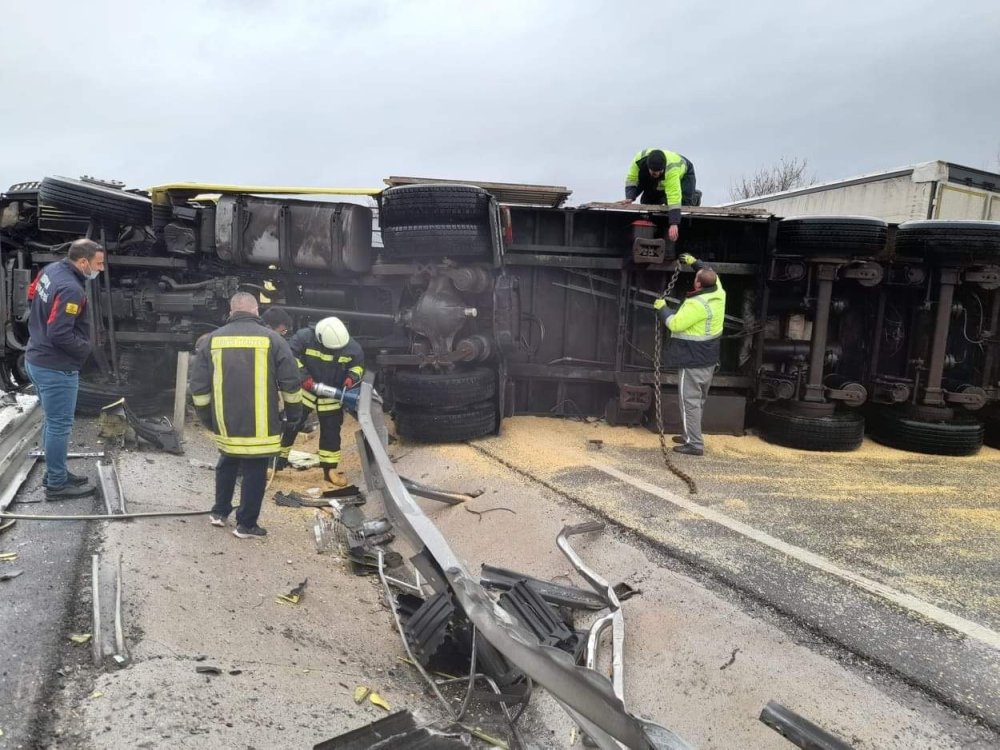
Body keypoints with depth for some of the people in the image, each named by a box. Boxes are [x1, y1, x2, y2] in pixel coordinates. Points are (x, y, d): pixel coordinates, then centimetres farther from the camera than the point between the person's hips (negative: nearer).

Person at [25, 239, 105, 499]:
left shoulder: (51, 269, 3)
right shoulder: (71, 289, -27)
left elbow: (32, 295, 21)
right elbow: (60, 334, -28)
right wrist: (85, 349, -11)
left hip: (37, 359, 10)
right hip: (56, 367, -10)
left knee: (52, 421, 20)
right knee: (59, 425, 0)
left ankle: (55, 473, 31)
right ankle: (57, 484, 10)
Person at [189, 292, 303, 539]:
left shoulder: (211, 340, 2)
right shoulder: (272, 339, -6)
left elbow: (198, 386, 4)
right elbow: (291, 382, -5)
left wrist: (207, 417, 17)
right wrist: (294, 412, 9)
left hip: (226, 423, 3)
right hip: (261, 425, -3)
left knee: (227, 465, 25)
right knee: (255, 473, 8)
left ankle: (219, 512, 33)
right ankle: (246, 525, 14)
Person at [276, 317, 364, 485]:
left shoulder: (352, 347, -14)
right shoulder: (304, 337, -23)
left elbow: (358, 364, 1)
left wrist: (351, 378, -19)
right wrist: (304, 377, -26)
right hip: (303, 392, -2)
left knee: (331, 432, 6)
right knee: (290, 427, 4)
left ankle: (330, 469, 19)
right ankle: (277, 461, 21)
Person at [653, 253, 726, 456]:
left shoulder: (697, 304, -25)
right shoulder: (718, 293, 1)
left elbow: (675, 324, -21)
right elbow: (712, 275, 23)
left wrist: (662, 308, -6)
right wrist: (695, 262, 27)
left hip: (694, 359, -10)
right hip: (709, 357, 10)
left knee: (690, 400, -4)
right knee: (699, 398, 18)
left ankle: (694, 443, -3)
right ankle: (690, 435, 31)